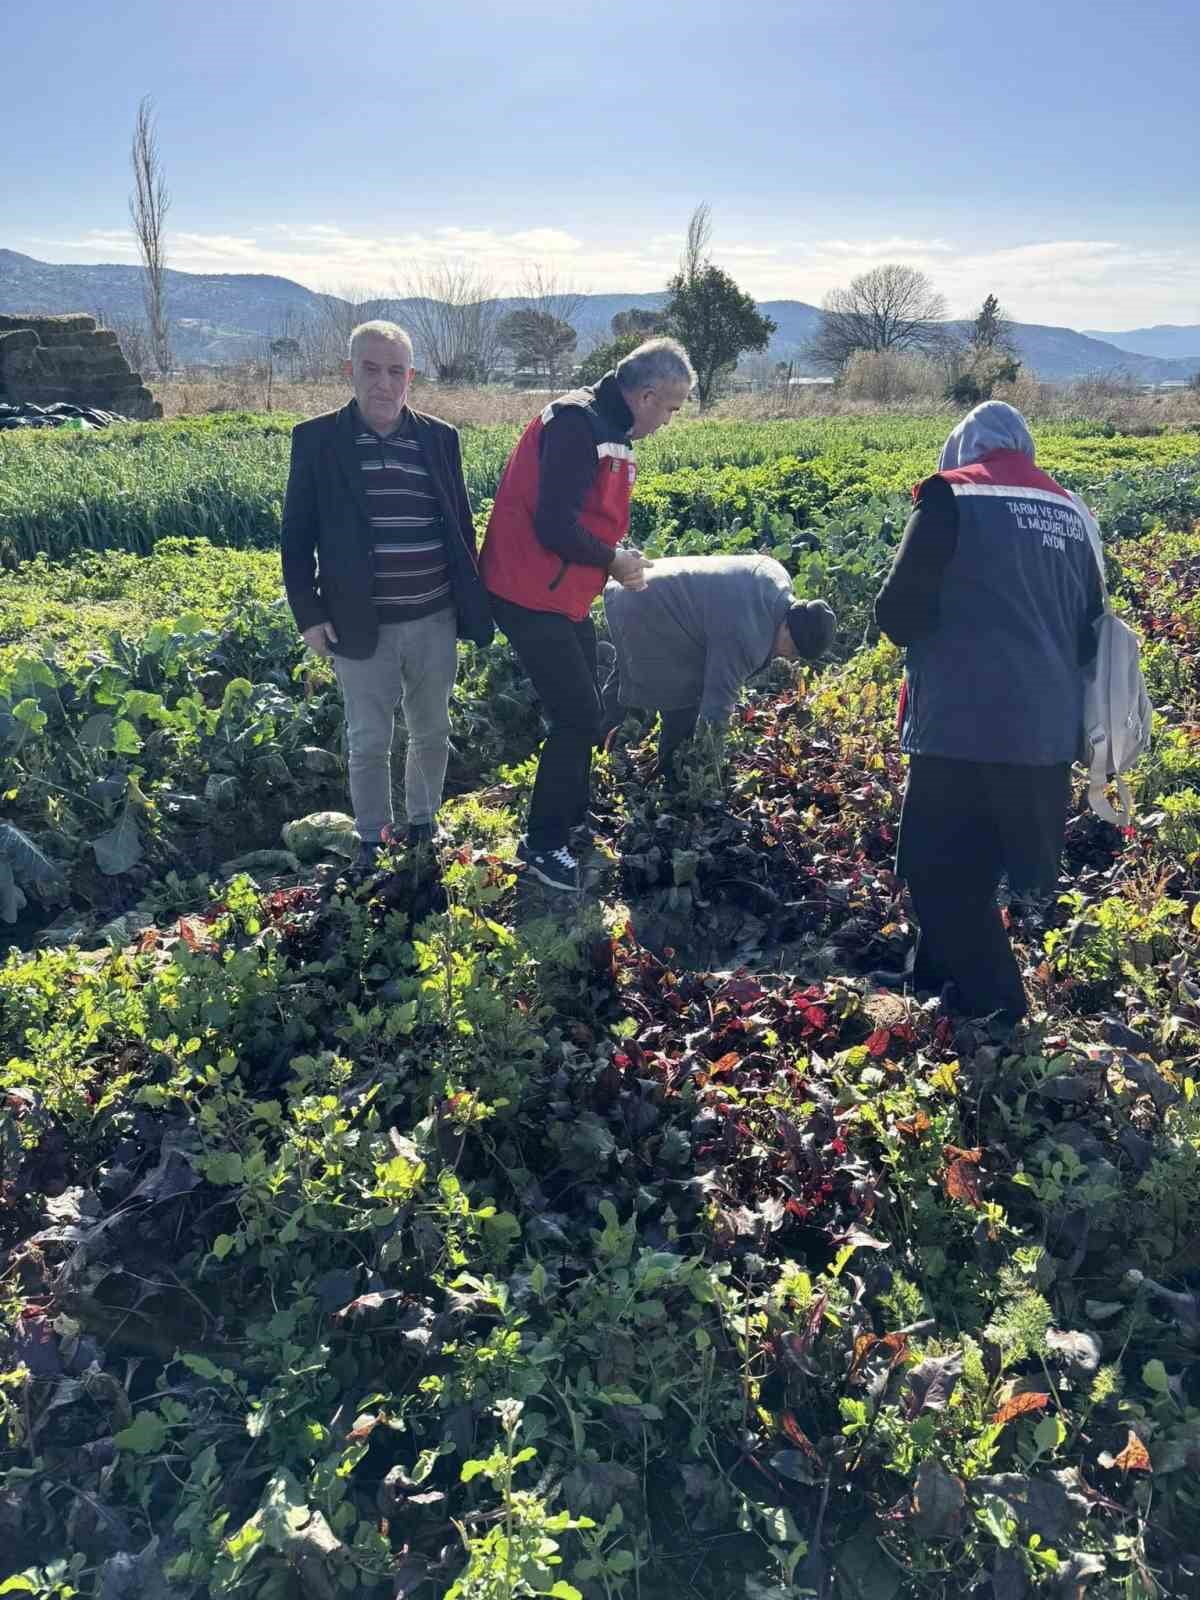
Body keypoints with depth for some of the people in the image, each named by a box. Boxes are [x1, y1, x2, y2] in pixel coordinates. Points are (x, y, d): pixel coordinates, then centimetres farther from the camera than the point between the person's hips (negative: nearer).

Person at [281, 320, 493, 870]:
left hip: (435, 621, 3)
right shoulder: (316, 440, -3)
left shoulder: (440, 438, 4)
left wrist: (471, 601, 9)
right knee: (369, 742, 7)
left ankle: (423, 827, 35)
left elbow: (460, 523, 11)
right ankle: (371, 842, 25)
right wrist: (309, 613, -7)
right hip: (361, 625, -2)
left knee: (432, 733, 15)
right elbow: (297, 537, -1)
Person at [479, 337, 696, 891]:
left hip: (565, 598, 10)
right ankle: (542, 843, 8)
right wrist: (614, 560, -12)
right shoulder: (578, 424, -19)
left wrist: (622, 554, 2)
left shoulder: (609, 431, 13)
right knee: (578, 718, -6)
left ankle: (574, 819, 33)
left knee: (582, 713, 17)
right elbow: (553, 526, -26)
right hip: (531, 598, -10)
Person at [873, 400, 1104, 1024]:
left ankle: (995, 1014, 8)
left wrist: (918, 623, 12)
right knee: (971, 869, 19)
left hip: (967, 725, -7)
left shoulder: (952, 497, -4)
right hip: (1048, 729, 7)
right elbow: (1091, 625, 19)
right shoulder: (1068, 511, 16)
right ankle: (935, 979, 32)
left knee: (939, 872, 5)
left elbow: (899, 612, -10)